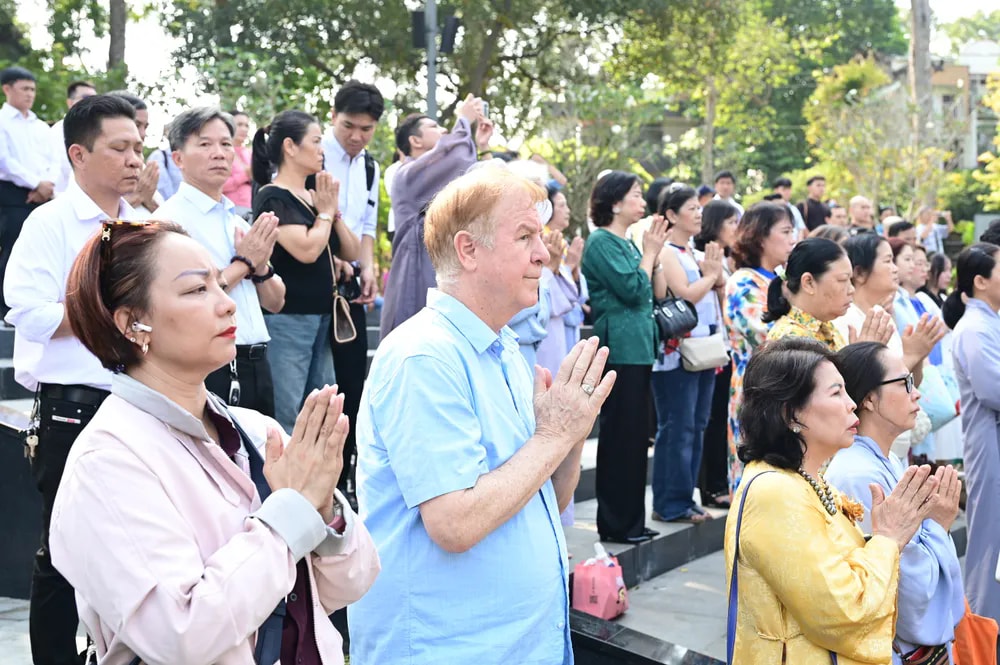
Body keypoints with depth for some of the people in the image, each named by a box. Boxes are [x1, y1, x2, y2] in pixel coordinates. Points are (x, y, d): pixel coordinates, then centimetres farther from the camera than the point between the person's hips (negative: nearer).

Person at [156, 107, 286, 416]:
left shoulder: (240, 222, 15)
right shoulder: (170, 218, -8)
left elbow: (275, 302, 18)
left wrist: (261, 265, -3)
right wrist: (244, 262, -10)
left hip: (255, 366, 7)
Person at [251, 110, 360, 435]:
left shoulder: (314, 197, 14)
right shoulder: (273, 197, -9)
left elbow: (351, 252, 13)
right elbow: (306, 249, -22)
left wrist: (333, 210, 0)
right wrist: (325, 212, -5)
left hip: (321, 318, 8)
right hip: (287, 319, -8)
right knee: (287, 419, -5)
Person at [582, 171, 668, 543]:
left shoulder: (626, 244, 18)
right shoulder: (601, 242, -9)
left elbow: (658, 293, 15)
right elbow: (632, 290, -18)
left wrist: (655, 253, 5)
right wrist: (649, 253, -6)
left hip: (638, 348, 9)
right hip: (619, 348, -9)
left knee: (634, 435, 12)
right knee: (620, 435, -5)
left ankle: (630, 520, 19)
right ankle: (616, 524, 3)